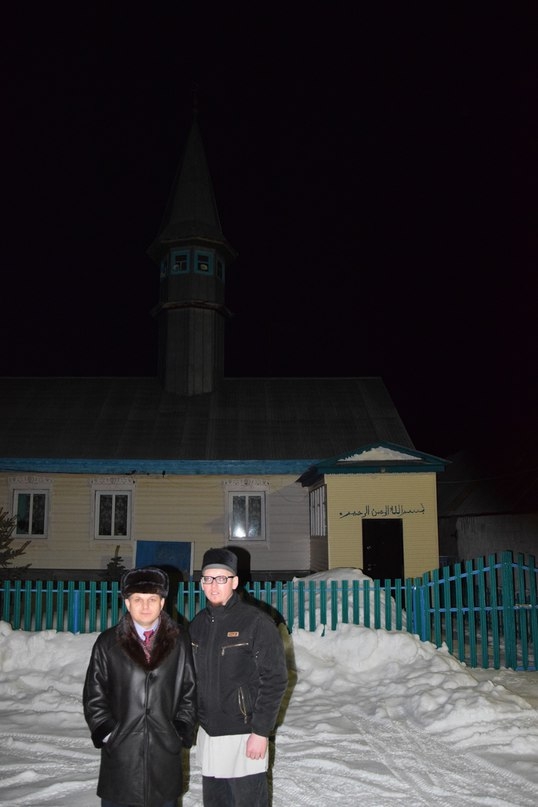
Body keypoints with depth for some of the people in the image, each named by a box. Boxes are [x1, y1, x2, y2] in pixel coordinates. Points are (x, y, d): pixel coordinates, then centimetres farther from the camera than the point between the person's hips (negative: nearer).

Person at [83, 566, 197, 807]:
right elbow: (94, 695, 3)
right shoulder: (107, 642, 1)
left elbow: (189, 690, 5)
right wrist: (105, 732, -4)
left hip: (165, 751, 1)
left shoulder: (179, 641, 2)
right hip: (119, 751, 0)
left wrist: (182, 731, -2)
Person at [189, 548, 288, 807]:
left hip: (244, 735, -6)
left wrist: (261, 731, -15)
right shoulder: (198, 624, 7)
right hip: (208, 734, 6)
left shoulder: (256, 623, -13)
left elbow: (276, 679, -13)